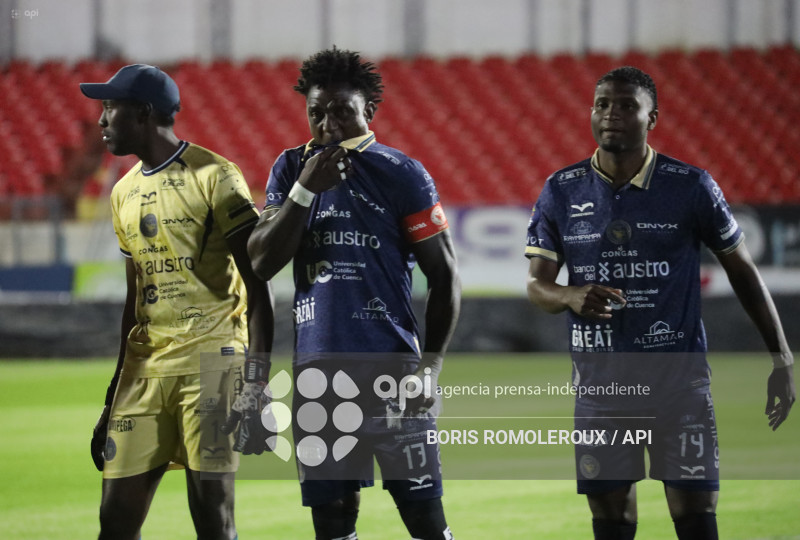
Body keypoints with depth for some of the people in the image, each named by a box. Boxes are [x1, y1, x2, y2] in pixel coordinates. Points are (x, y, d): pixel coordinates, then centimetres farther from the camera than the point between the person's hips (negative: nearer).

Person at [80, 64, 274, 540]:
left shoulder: (214, 177, -6)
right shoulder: (125, 193, 17)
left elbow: (257, 283, -10)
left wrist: (257, 380, -19)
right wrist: (114, 399, 21)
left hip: (211, 359, -7)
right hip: (145, 370, 7)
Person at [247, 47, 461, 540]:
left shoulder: (402, 175, -1)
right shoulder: (292, 170, 10)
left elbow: (445, 277, 0)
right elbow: (260, 264, 1)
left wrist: (430, 365, -8)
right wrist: (305, 190, -9)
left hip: (391, 369, -4)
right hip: (318, 367, 4)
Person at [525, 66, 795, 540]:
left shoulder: (691, 187, -3)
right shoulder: (562, 192, 3)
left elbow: (742, 269, 5)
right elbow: (537, 284, 5)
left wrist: (782, 360, 3)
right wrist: (570, 296, -19)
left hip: (679, 379, -2)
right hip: (600, 381, 2)